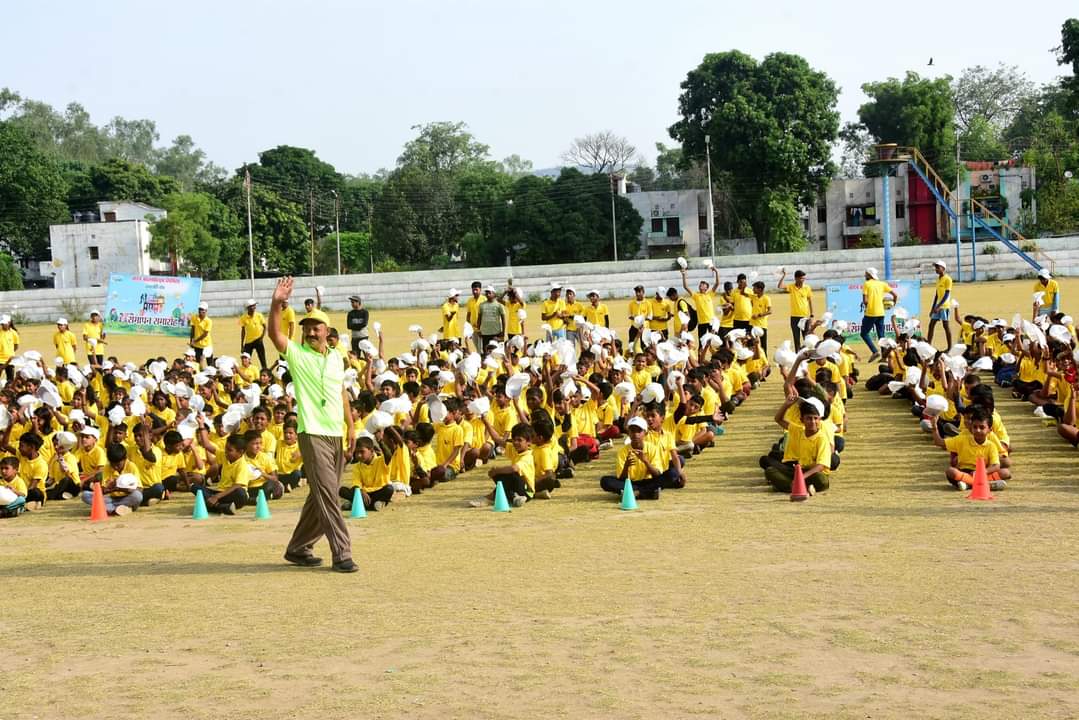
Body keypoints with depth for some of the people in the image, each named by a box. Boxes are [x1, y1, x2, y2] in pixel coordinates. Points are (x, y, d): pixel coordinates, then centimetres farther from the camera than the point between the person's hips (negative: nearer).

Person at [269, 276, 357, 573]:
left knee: (322, 496, 11)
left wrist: (351, 426, 13)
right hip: (313, 435, -6)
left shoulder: (336, 357, 12)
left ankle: (298, 549, 24)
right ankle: (342, 554, -10)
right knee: (327, 494, -11)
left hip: (336, 436, 6)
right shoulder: (297, 354, -3)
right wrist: (276, 303, -32)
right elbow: (274, 334, -19)